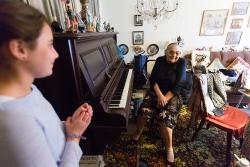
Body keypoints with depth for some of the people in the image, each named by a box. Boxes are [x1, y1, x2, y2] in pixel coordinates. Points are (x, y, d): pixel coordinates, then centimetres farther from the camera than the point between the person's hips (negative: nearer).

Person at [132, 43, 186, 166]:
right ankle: (138, 131, 11)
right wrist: (159, 95, -18)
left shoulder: (182, 62, -5)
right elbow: (152, 79, -5)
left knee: (165, 118, -25)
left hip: (172, 95, -2)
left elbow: (178, 85, -12)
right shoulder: (160, 60, 2)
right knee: (144, 111, -21)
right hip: (156, 92, 2)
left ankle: (169, 148, 1)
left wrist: (165, 98, -19)